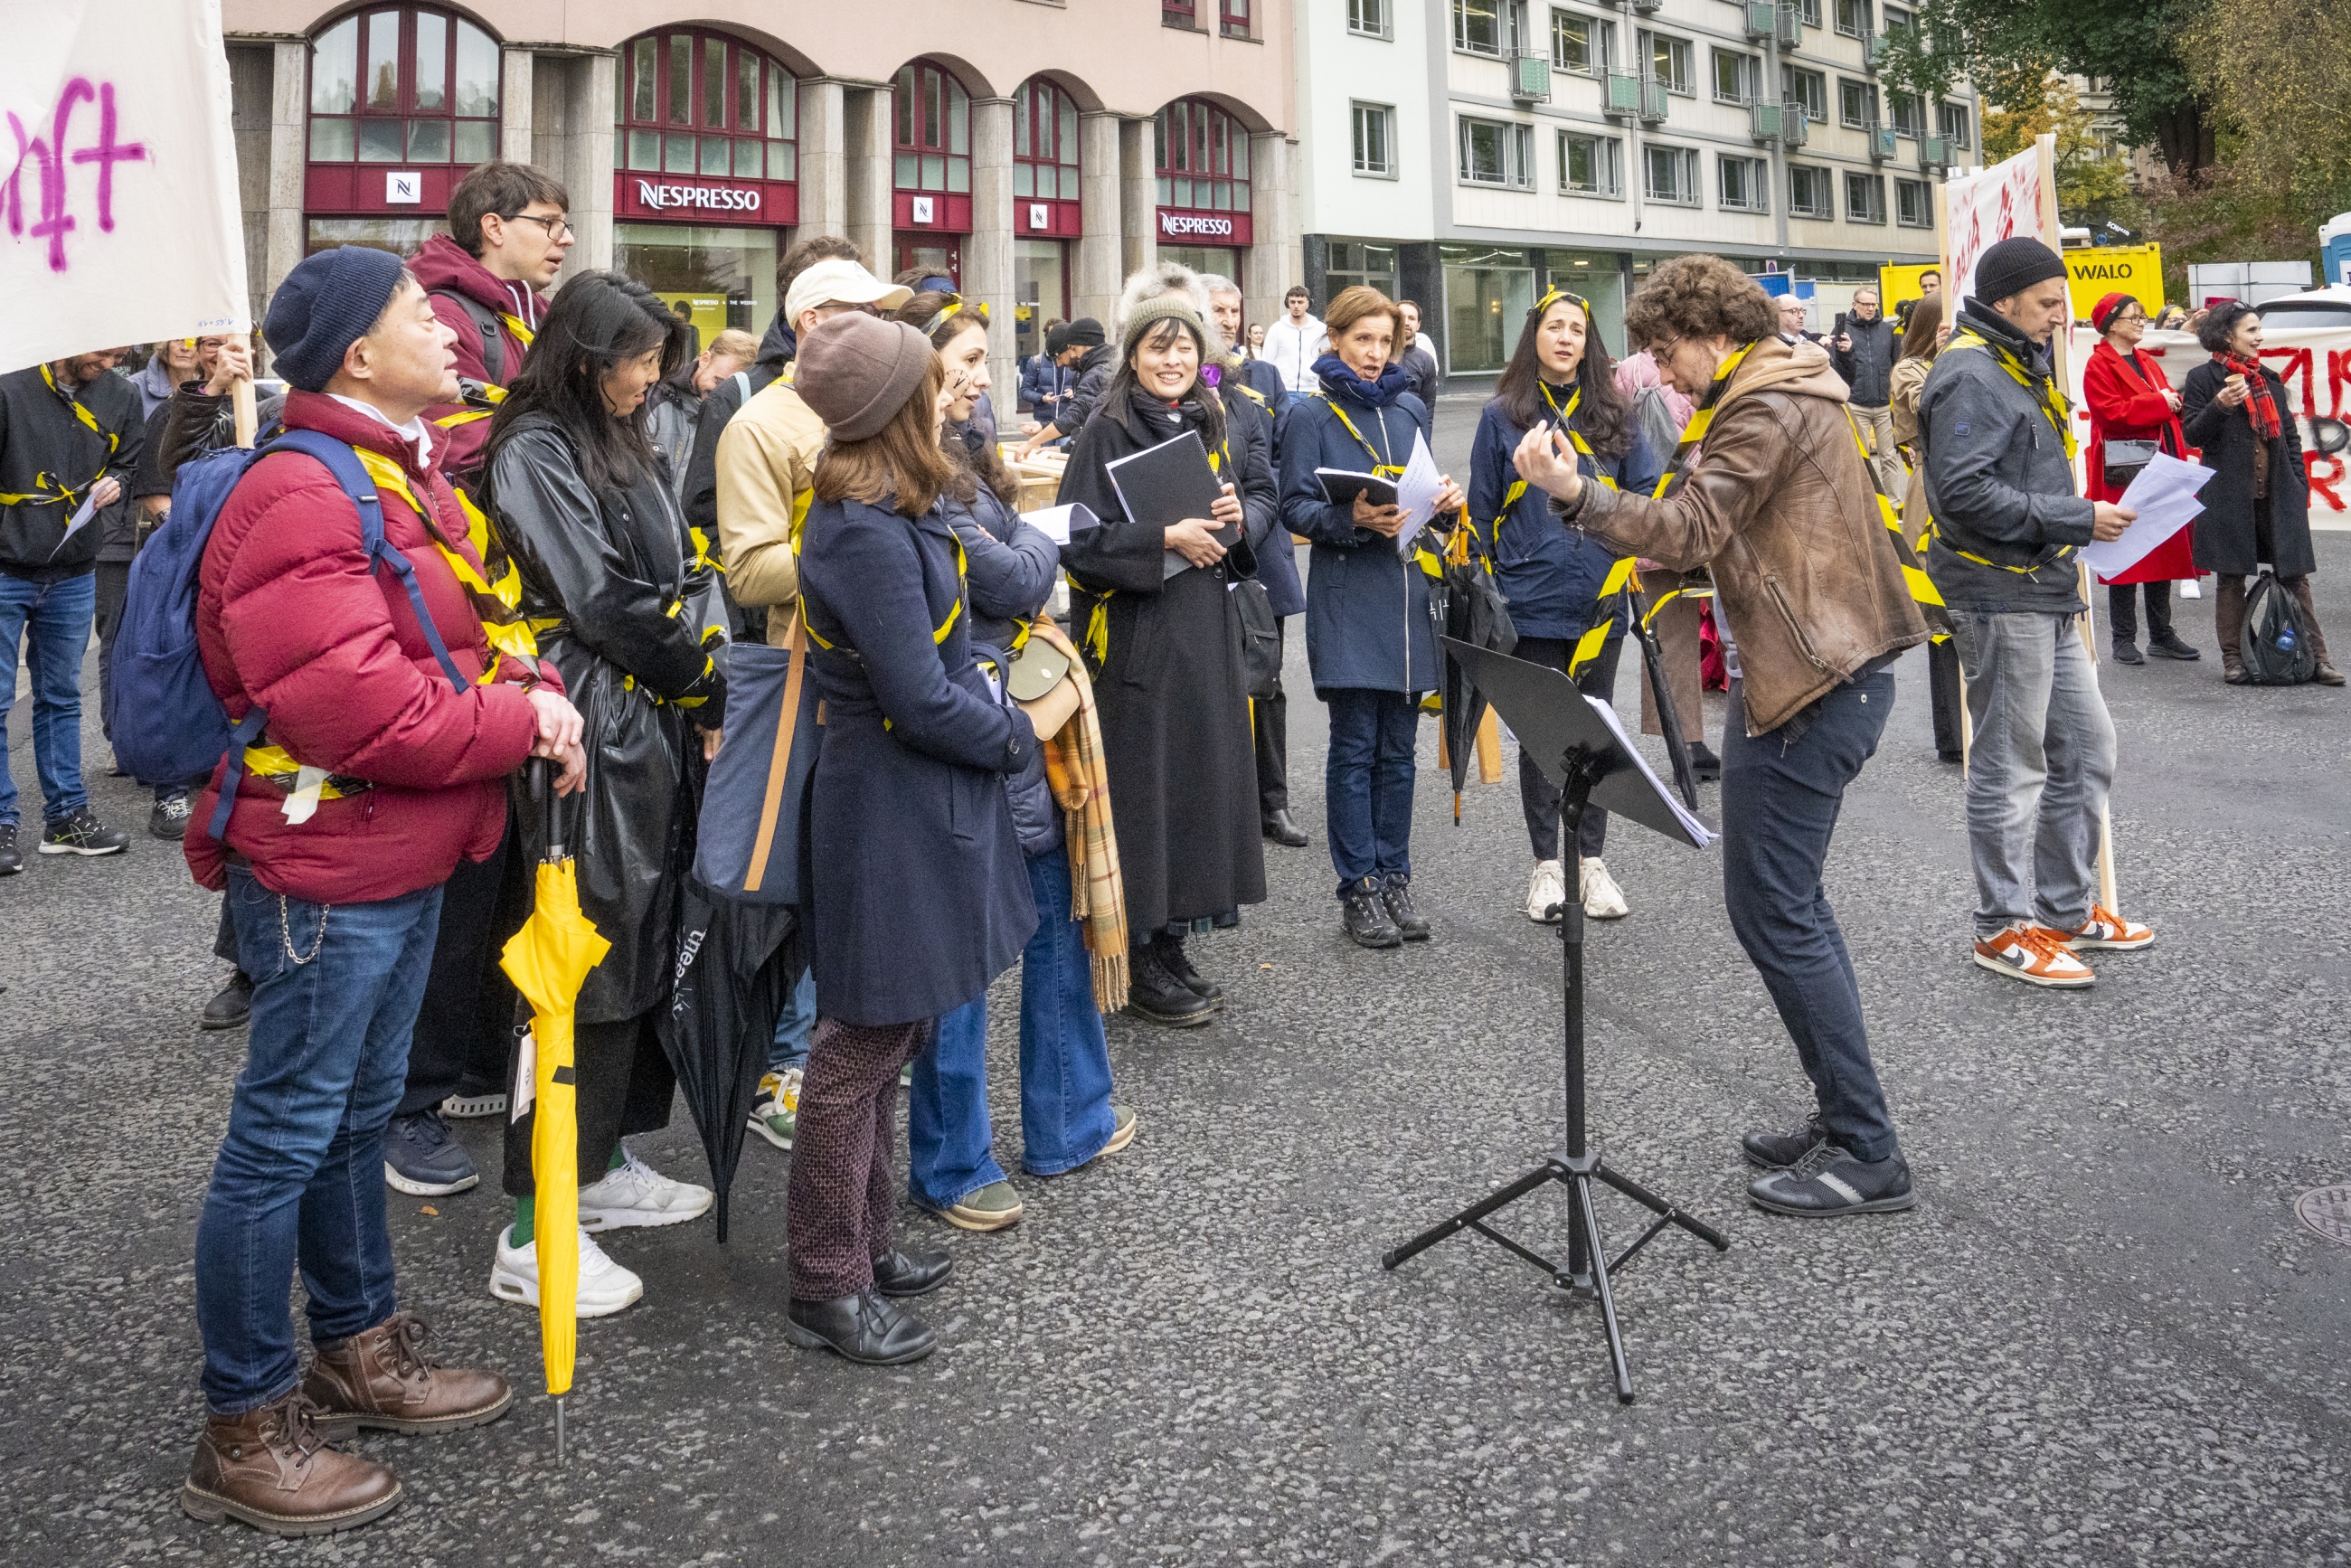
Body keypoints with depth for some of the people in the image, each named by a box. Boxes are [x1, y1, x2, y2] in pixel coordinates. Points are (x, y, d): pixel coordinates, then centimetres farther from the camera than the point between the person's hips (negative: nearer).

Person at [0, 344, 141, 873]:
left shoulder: (120, 397, 2)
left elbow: (127, 460, 16)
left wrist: (115, 483, -5)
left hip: (73, 576, 4)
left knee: (61, 698, 15)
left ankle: (66, 815, 23)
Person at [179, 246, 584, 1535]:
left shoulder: (407, 470, 13)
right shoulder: (299, 497, -20)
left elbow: (462, 632, 18)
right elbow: (356, 710, -27)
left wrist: (531, 688, -3)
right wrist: (518, 725, -16)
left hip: (406, 855, 10)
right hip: (326, 867, -10)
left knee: (358, 1110, 22)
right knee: (286, 1134, 0)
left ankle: (358, 1345, 39)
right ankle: (242, 1432, 14)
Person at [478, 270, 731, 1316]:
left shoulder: (619, 446, 18)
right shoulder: (534, 453, -10)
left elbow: (679, 579, 15)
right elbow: (604, 603, -16)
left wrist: (704, 697, 4)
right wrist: (700, 662, -3)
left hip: (653, 730, 9)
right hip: (589, 730, -9)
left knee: (641, 944, 14)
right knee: (583, 960, -7)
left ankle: (604, 1165, 27)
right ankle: (532, 1235, 0)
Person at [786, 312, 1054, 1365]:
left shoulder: (885, 516, 10)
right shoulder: (872, 536, -23)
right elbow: (921, 703, -21)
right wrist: (1024, 731, -9)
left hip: (916, 807, 11)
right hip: (893, 814, -11)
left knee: (883, 1038, 19)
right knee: (864, 1045, 0)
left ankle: (863, 1245, 33)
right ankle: (827, 1288, 13)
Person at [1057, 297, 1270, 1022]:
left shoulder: (1214, 425, 12)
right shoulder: (1108, 432, -8)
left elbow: (1262, 489, 20)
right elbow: (1079, 537, -15)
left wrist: (1240, 515, -2)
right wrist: (1166, 539, -21)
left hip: (1206, 630, 7)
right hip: (1135, 637, -7)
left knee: (1201, 773, 9)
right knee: (1142, 788, -4)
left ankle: (1170, 942, 22)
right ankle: (1138, 964, 7)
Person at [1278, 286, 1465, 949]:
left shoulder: (1411, 410, 15)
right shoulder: (1311, 415, 0)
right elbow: (1295, 508, -6)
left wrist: (1446, 499, 0)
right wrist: (1352, 518, -24)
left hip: (1407, 593, 5)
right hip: (1348, 600, -5)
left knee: (1398, 748, 9)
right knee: (1355, 748, -3)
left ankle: (1394, 880, 17)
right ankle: (1358, 889, 5)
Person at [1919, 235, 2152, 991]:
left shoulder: (2020, 367, 18)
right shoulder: (1970, 376, -15)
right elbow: (1964, 491, -25)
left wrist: (2078, 519, 12)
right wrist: (2074, 518, -21)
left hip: (2045, 595, 10)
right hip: (2000, 596, -10)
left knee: (2086, 744, 15)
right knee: (2009, 765, -2)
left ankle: (2066, 908, 27)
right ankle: (2004, 928, 9)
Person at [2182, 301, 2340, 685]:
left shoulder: (2269, 378, 16)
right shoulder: (2203, 378, -1)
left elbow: (2289, 434, 18)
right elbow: (2192, 434, -5)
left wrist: (2300, 481, 10)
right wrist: (2220, 405, -21)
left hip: (2278, 495, 5)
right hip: (2230, 495, -4)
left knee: (2295, 575, 4)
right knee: (2231, 577, 3)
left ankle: (2316, 656, 7)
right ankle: (2233, 658, 12)